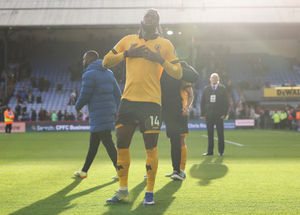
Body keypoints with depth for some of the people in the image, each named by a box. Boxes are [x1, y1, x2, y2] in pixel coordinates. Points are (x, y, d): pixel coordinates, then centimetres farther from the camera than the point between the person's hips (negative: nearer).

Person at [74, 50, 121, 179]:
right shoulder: (108, 73, 14)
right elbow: (117, 94, 14)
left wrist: (77, 107, 8)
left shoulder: (89, 74, -12)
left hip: (99, 115, -9)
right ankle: (84, 171, 25)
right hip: (109, 113, 9)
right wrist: (115, 111, 18)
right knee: (93, 143, 16)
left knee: (108, 143, -8)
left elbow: (84, 97, -12)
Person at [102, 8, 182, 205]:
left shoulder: (165, 44, 9)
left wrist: (160, 59, -9)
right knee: (121, 145, 4)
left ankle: (150, 192, 9)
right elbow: (106, 62, 13)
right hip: (128, 99, 3)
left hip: (151, 101, -3)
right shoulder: (128, 40, 15)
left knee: (151, 148, -2)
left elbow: (178, 73, 5)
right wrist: (127, 53, -1)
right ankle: (123, 191, 16)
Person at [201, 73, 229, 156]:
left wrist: (224, 113, -6)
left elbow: (226, 102, 3)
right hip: (209, 115, 2)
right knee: (210, 134, 3)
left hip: (219, 115, -2)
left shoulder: (222, 88, 5)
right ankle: (210, 151, 9)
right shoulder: (206, 89, 10)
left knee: (220, 134, 1)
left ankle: (221, 151, 9)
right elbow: (202, 102, 10)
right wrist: (202, 114, 2)